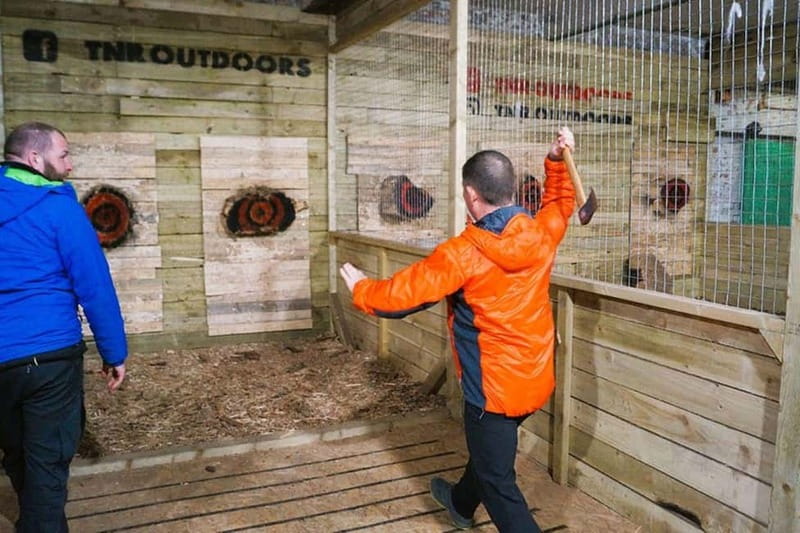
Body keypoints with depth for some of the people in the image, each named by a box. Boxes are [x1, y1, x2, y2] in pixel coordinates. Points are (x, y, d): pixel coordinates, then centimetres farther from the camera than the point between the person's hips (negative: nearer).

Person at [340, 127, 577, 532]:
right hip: (535, 378, 8)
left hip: (495, 386, -8)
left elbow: (401, 294, -16)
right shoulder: (541, 234, -6)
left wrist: (360, 288, 2)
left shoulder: (462, 254, -24)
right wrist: (557, 160, 11)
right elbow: (560, 204, 18)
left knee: (498, 482, 8)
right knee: (490, 447, 31)